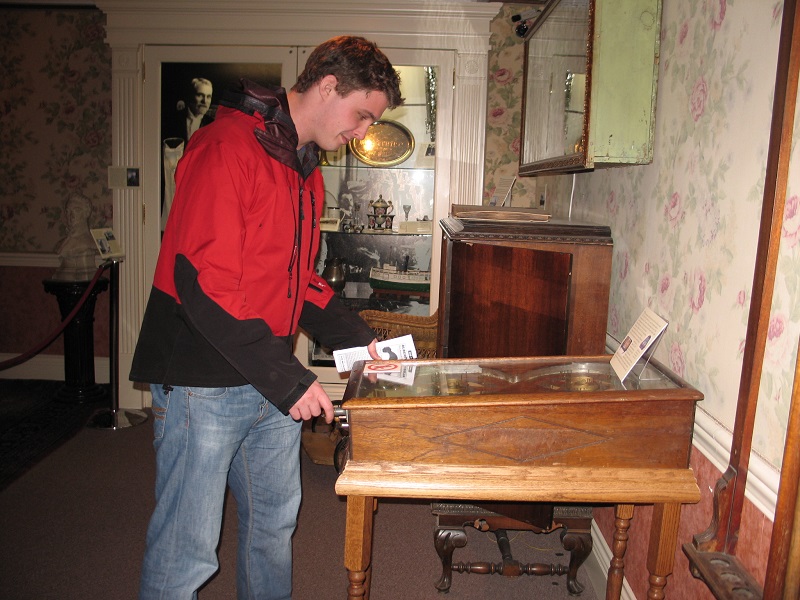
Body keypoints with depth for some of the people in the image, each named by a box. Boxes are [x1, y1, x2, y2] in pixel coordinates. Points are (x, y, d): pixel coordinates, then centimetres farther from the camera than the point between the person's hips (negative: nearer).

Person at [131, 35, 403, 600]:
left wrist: (357, 339, 8)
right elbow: (202, 282, -23)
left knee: (275, 522, 20)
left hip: (272, 381, 9)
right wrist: (287, 378, -22)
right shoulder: (228, 146, -16)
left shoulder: (306, 170, 13)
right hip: (205, 384, -8)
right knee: (188, 551, 4)